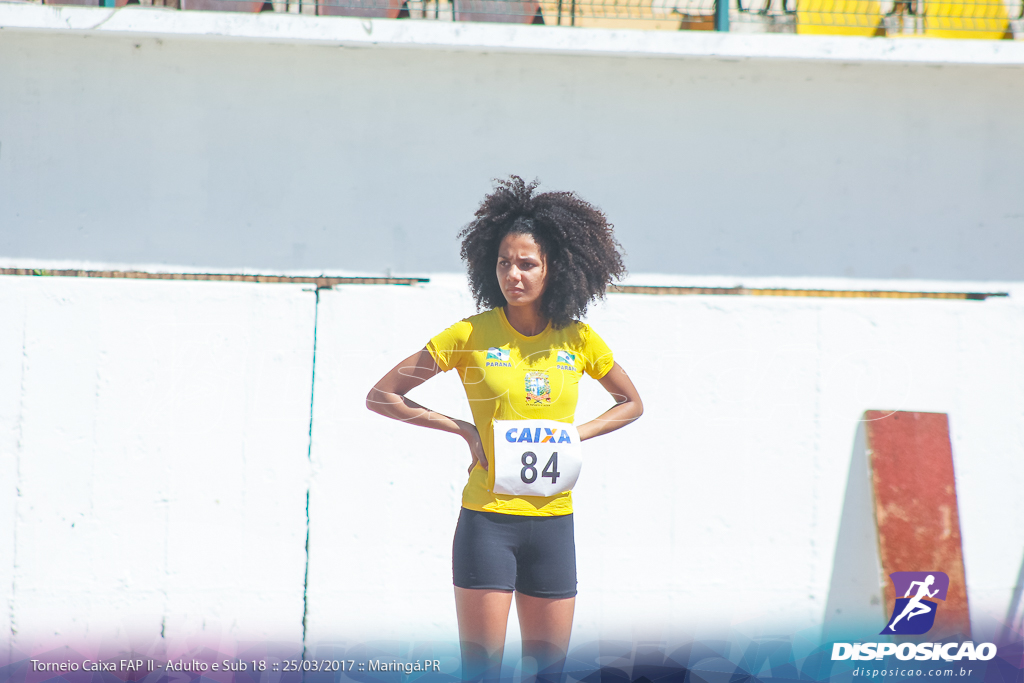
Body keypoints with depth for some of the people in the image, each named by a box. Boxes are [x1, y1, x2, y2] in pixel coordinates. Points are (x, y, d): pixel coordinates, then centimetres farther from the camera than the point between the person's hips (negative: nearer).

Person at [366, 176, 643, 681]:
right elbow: (381, 396, 0)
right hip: (488, 521, -3)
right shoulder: (472, 335, -4)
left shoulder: (578, 340, 4)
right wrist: (462, 430, -6)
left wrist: (576, 434, 4)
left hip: (553, 524, 3)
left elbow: (630, 403, 21)